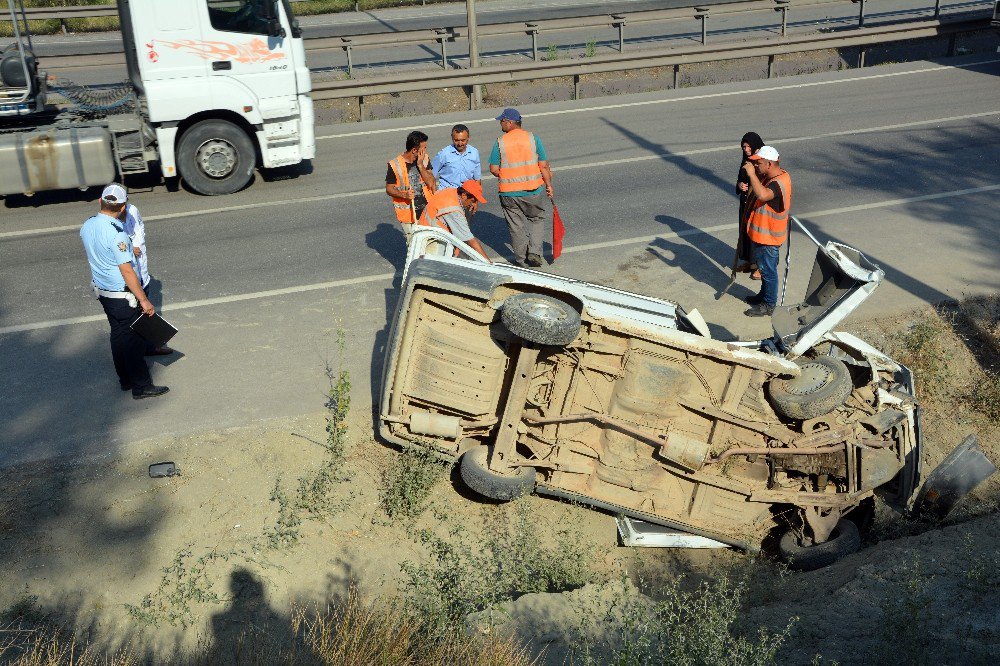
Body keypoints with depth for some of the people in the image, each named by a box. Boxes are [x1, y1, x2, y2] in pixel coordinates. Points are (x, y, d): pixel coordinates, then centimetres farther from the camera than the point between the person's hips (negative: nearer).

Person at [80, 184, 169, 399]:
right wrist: (144, 301, -19)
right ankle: (141, 386, 9)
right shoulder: (116, 234, -26)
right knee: (134, 340, 1)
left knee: (118, 334, 19)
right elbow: (127, 271, -24)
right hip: (123, 295, -8)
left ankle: (125, 379, 30)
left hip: (101, 290, 8)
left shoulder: (87, 226, 0)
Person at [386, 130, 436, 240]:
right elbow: (389, 189, -5)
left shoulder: (424, 159, 2)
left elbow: (431, 182, -6)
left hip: (427, 210, 3)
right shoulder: (395, 164, -11)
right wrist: (404, 195, -23)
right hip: (408, 213, -3)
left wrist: (420, 165, -16)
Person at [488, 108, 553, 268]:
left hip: (509, 193, -1)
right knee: (537, 219, 21)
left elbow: (493, 169, -5)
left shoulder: (500, 142, -7)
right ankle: (534, 252, 8)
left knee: (516, 226, 12)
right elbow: (544, 166, -4)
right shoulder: (532, 138, -4)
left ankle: (521, 259, 21)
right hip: (533, 190, 1)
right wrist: (549, 185, 6)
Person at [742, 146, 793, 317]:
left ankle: (769, 305, 19)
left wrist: (751, 174, -41)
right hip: (761, 233, 10)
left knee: (768, 270, 5)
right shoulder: (770, 176, 2)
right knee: (764, 268, 25)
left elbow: (763, 195, -50)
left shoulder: (779, 183, -30)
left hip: (768, 237, -10)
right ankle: (764, 294, 43)